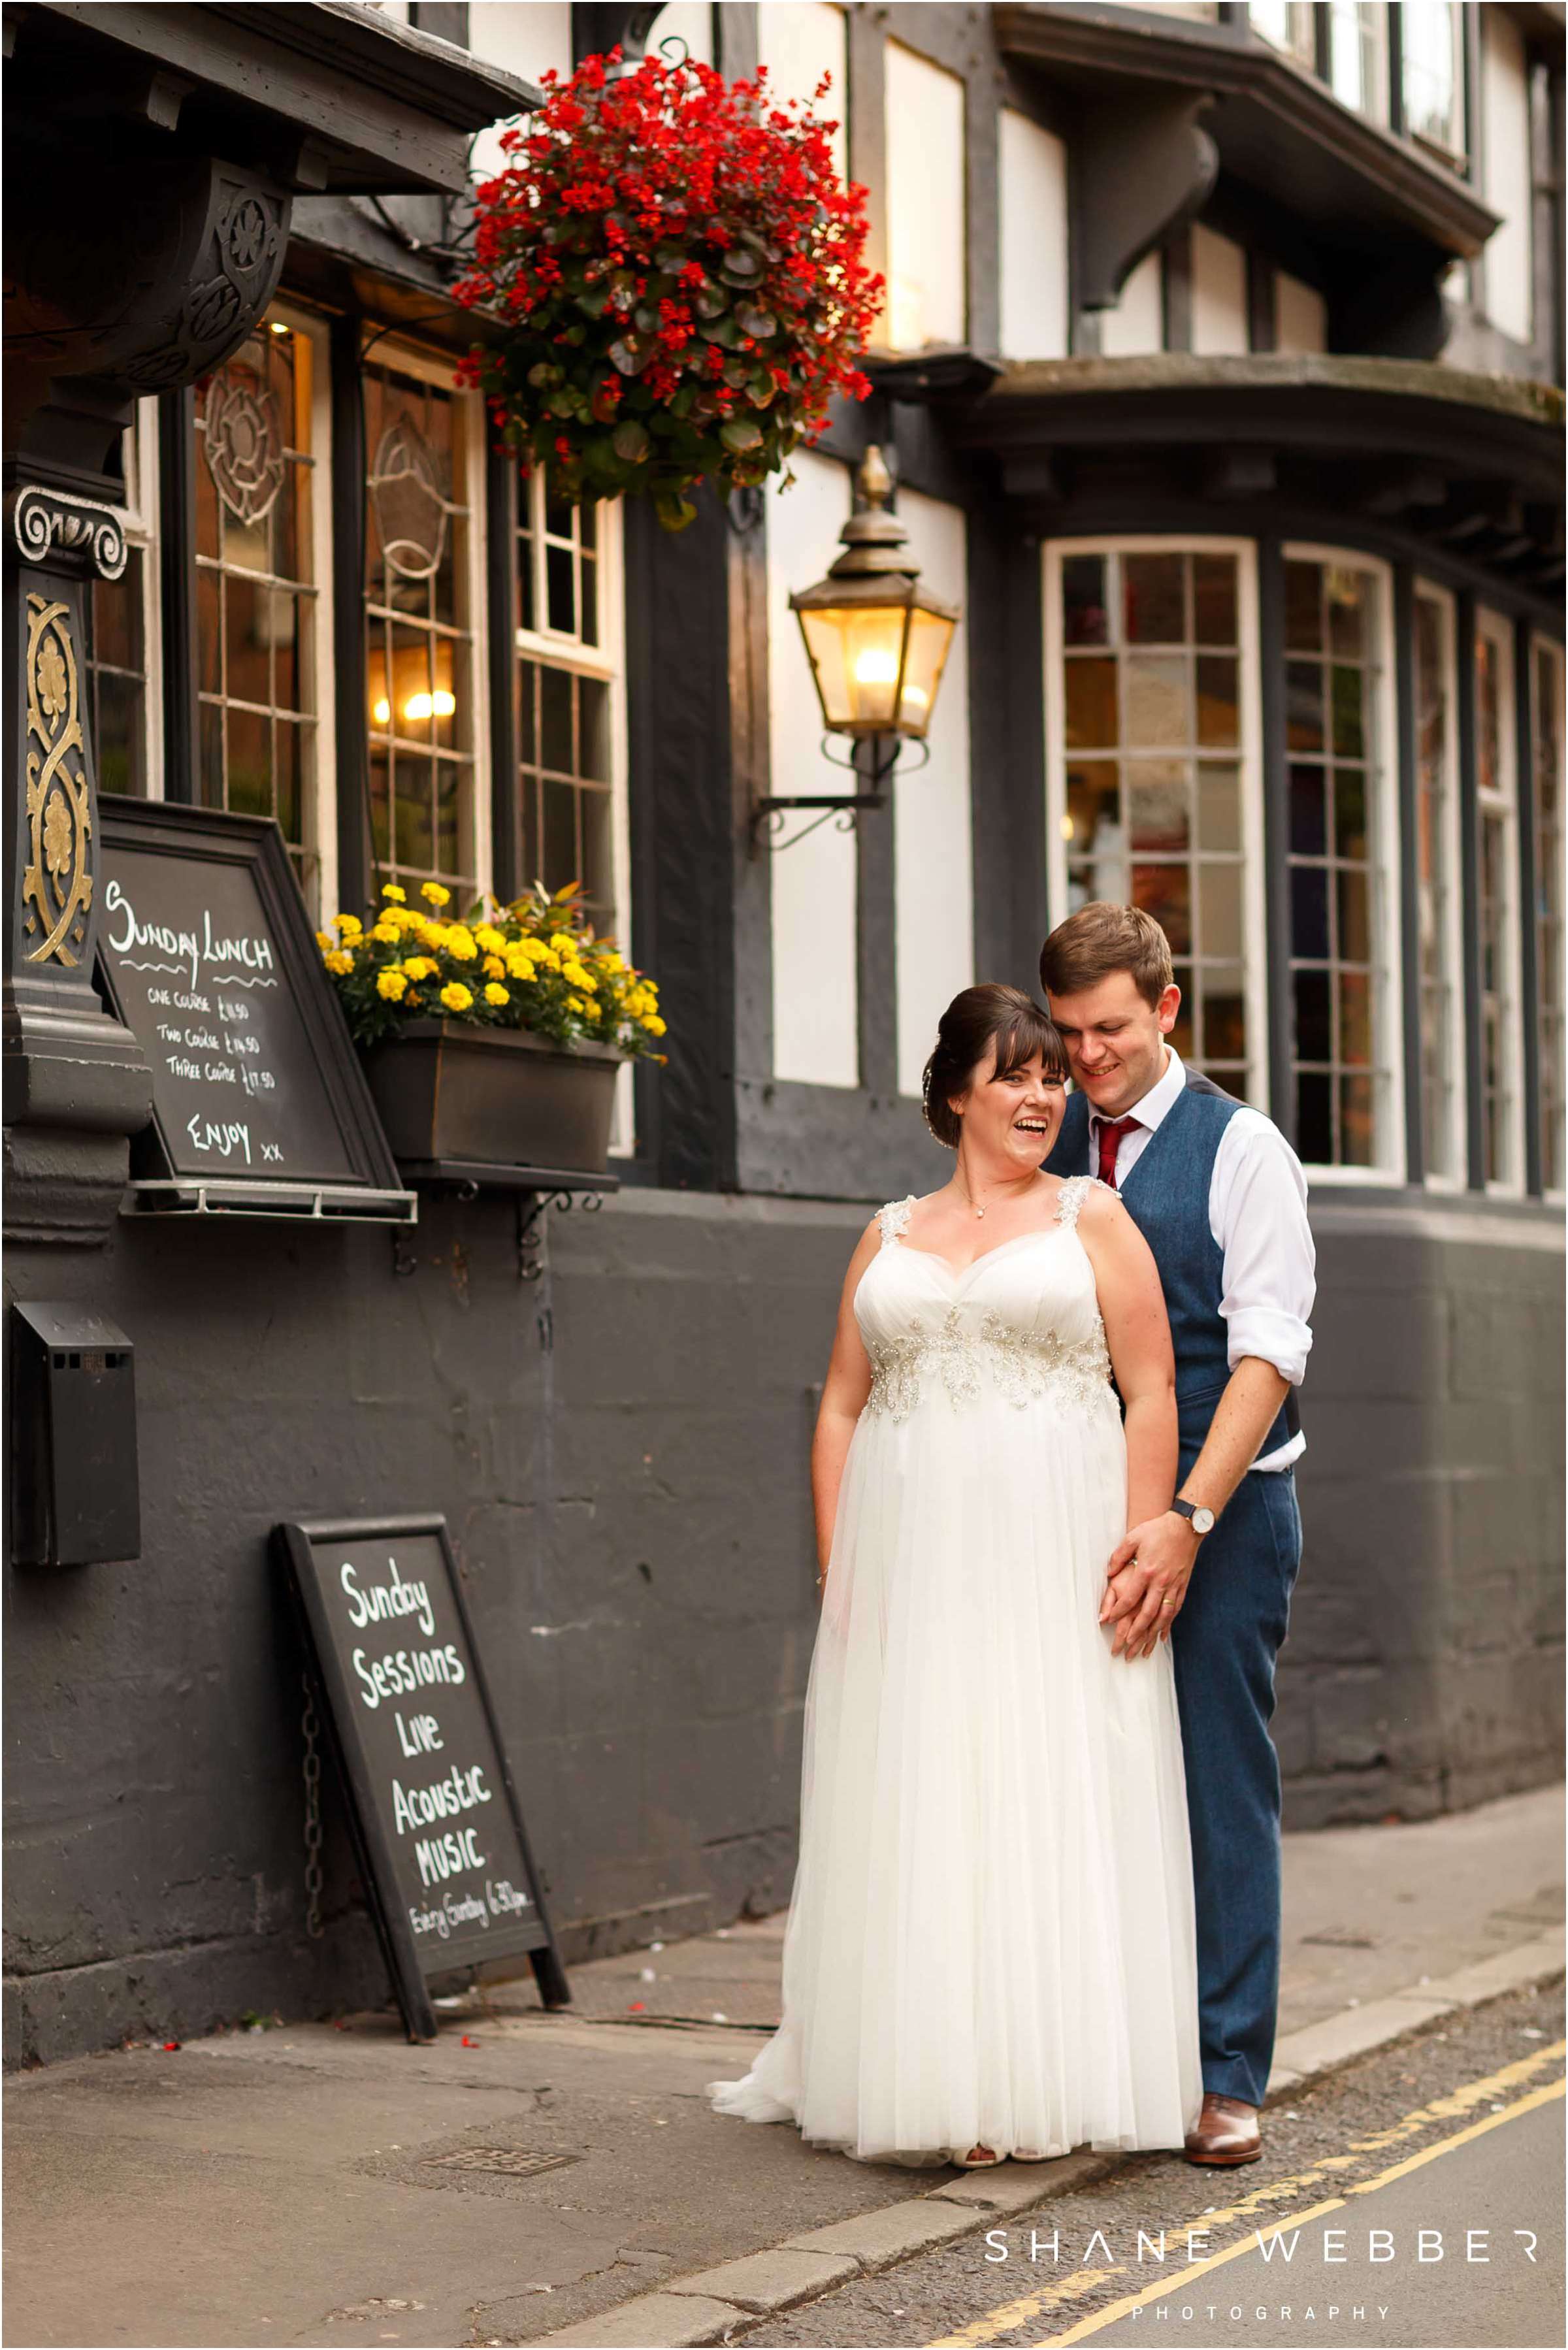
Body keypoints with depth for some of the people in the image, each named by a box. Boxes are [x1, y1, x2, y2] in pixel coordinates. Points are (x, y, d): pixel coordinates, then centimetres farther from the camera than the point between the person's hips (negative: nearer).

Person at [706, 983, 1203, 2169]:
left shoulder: (1092, 1217, 6)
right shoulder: (889, 1237, 15)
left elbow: (1153, 1395, 0)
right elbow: (841, 1407, 13)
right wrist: (837, 1566, 1)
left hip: (1052, 1557, -3)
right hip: (910, 1558, 3)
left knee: (1053, 1800, -5)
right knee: (916, 1817, 2)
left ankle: (1044, 2081, 1)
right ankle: (930, 2082, 8)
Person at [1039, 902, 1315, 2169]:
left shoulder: (1242, 1149, -3)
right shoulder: (1049, 1152, 10)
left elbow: (1267, 1352, -11)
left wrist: (1188, 1519, -20)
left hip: (1221, 1508, -4)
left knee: (1221, 1780, -2)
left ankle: (1226, 2077, 3)